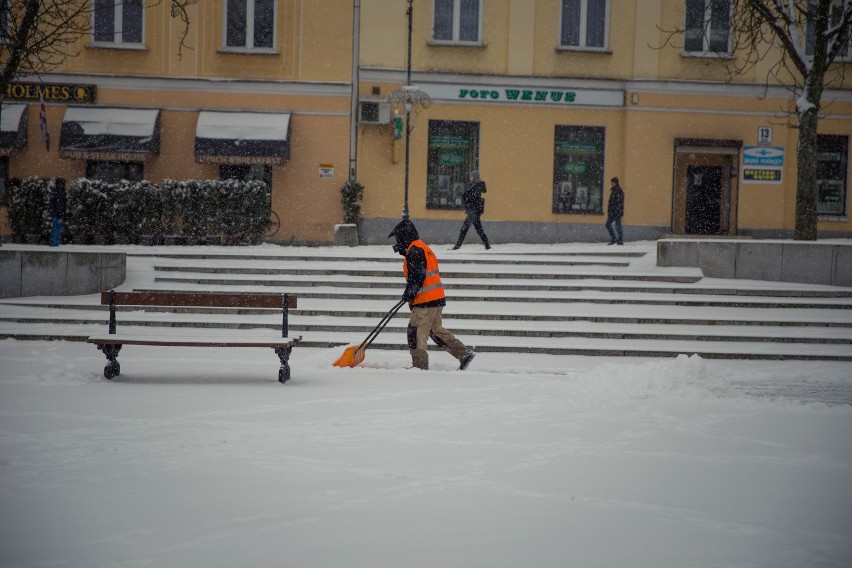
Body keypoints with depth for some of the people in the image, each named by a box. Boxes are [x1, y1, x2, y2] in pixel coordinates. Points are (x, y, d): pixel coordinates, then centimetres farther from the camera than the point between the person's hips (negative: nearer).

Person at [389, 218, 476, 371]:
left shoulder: (414, 250, -12)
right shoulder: (424, 248, 21)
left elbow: (417, 276, -20)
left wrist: (409, 292, -12)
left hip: (425, 301, -10)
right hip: (437, 298, 10)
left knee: (416, 331, -5)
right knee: (436, 329, 16)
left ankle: (420, 365, -4)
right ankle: (464, 353, 11)